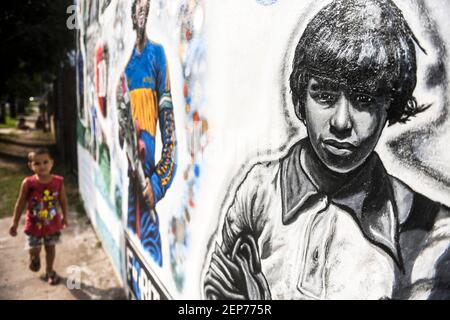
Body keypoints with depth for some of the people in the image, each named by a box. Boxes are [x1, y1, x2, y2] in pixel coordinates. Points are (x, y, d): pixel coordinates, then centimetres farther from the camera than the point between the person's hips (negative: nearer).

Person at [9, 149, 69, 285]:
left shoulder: (58, 181, -16)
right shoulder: (28, 183, -20)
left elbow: (63, 200, -1)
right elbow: (21, 203, -7)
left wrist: (64, 217, 9)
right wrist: (15, 223, -2)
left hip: (52, 223, 1)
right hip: (34, 224, -1)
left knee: (50, 247, 17)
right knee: (34, 250, 8)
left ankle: (49, 271, 41)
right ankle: (35, 258, 47)